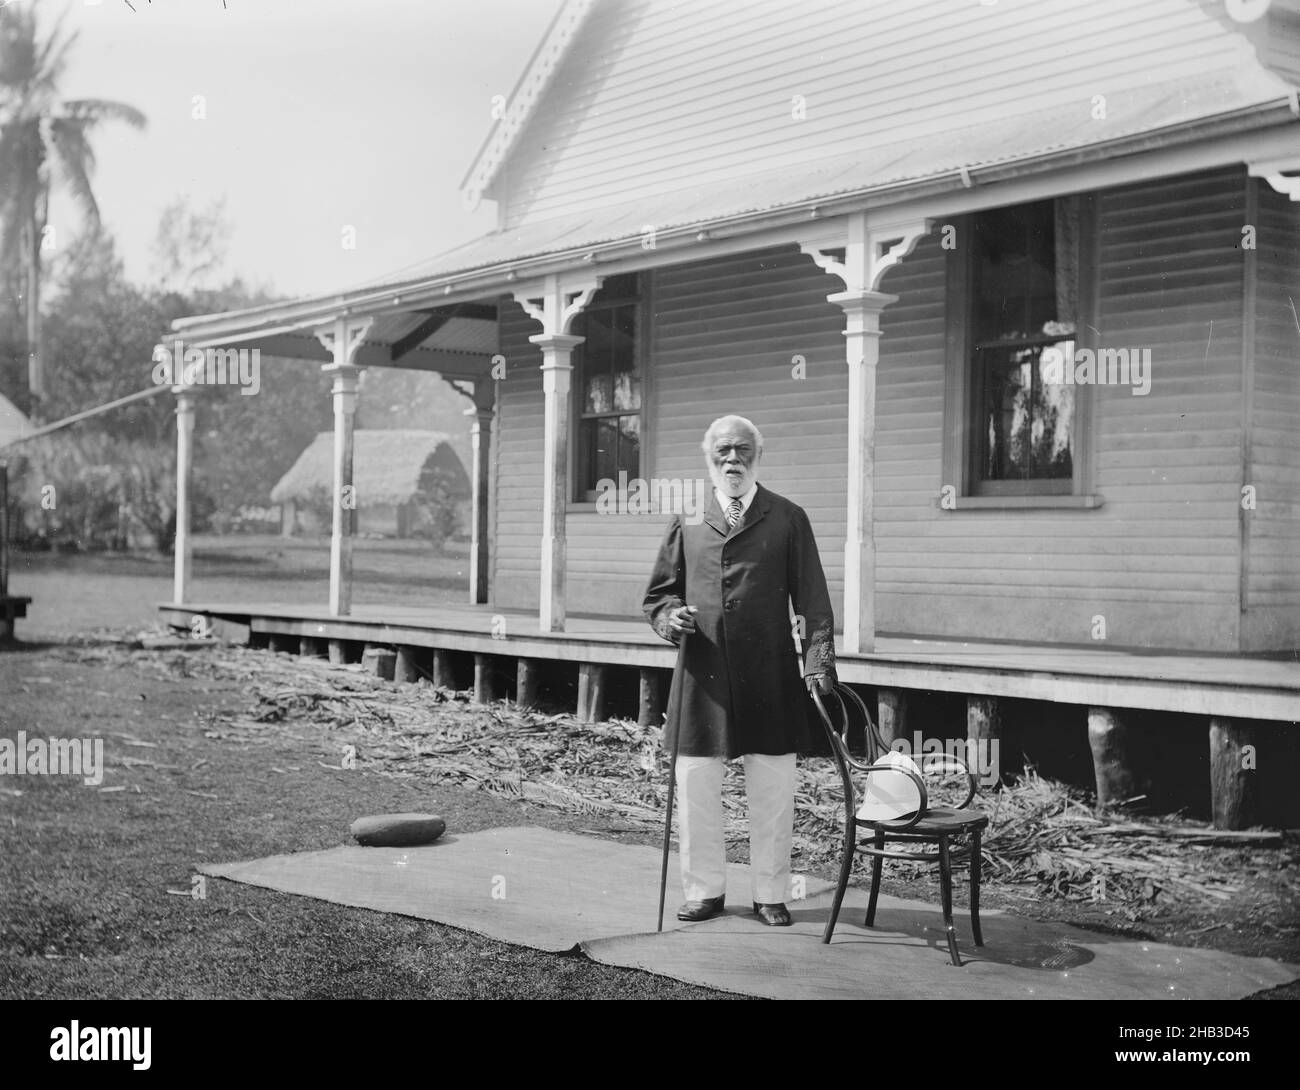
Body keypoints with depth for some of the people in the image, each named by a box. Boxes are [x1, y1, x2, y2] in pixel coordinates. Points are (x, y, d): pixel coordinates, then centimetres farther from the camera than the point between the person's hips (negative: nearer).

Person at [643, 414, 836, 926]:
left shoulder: (788, 519, 7)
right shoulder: (686, 521, 10)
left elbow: (812, 600, 3)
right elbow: (658, 593, 15)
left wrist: (818, 662, -8)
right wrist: (670, 616, -7)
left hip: (770, 677, -1)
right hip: (702, 675, 1)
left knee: (772, 793, 5)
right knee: (695, 789, 5)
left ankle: (770, 894, 19)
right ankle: (704, 890, 20)